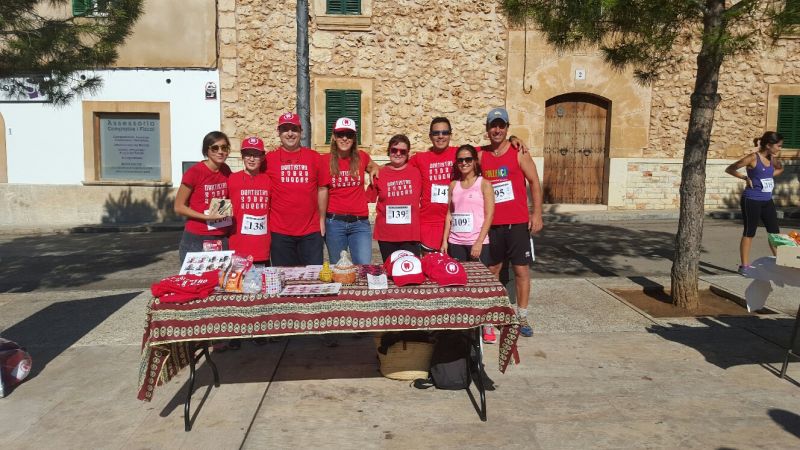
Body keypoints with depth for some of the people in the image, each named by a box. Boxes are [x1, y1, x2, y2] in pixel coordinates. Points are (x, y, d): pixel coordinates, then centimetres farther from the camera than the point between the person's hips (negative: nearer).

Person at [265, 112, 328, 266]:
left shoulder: (313, 157, 5)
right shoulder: (269, 159, 2)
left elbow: (322, 189, 8)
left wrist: (322, 219, 6)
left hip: (311, 231, 1)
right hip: (279, 232, 0)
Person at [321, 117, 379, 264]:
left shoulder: (361, 157, 4)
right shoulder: (325, 161, 0)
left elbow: (373, 166, 27)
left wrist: (375, 170, 4)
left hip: (360, 222, 1)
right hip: (334, 222, -1)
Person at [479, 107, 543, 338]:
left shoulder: (518, 153, -3)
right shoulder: (480, 155, 5)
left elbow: (534, 182, -3)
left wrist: (537, 213, -9)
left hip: (517, 223, -3)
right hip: (491, 223, 3)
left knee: (521, 269, 2)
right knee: (492, 269, 10)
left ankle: (522, 317, 12)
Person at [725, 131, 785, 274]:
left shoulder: (772, 159, 7)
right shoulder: (753, 158, -13)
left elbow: (780, 169, 29)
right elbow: (729, 169, -10)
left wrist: (770, 176, 11)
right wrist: (746, 178, -15)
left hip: (767, 201, 7)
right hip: (751, 201, -7)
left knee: (775, 232, 10)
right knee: (749, 232, 0)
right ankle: (745, 265, 8)